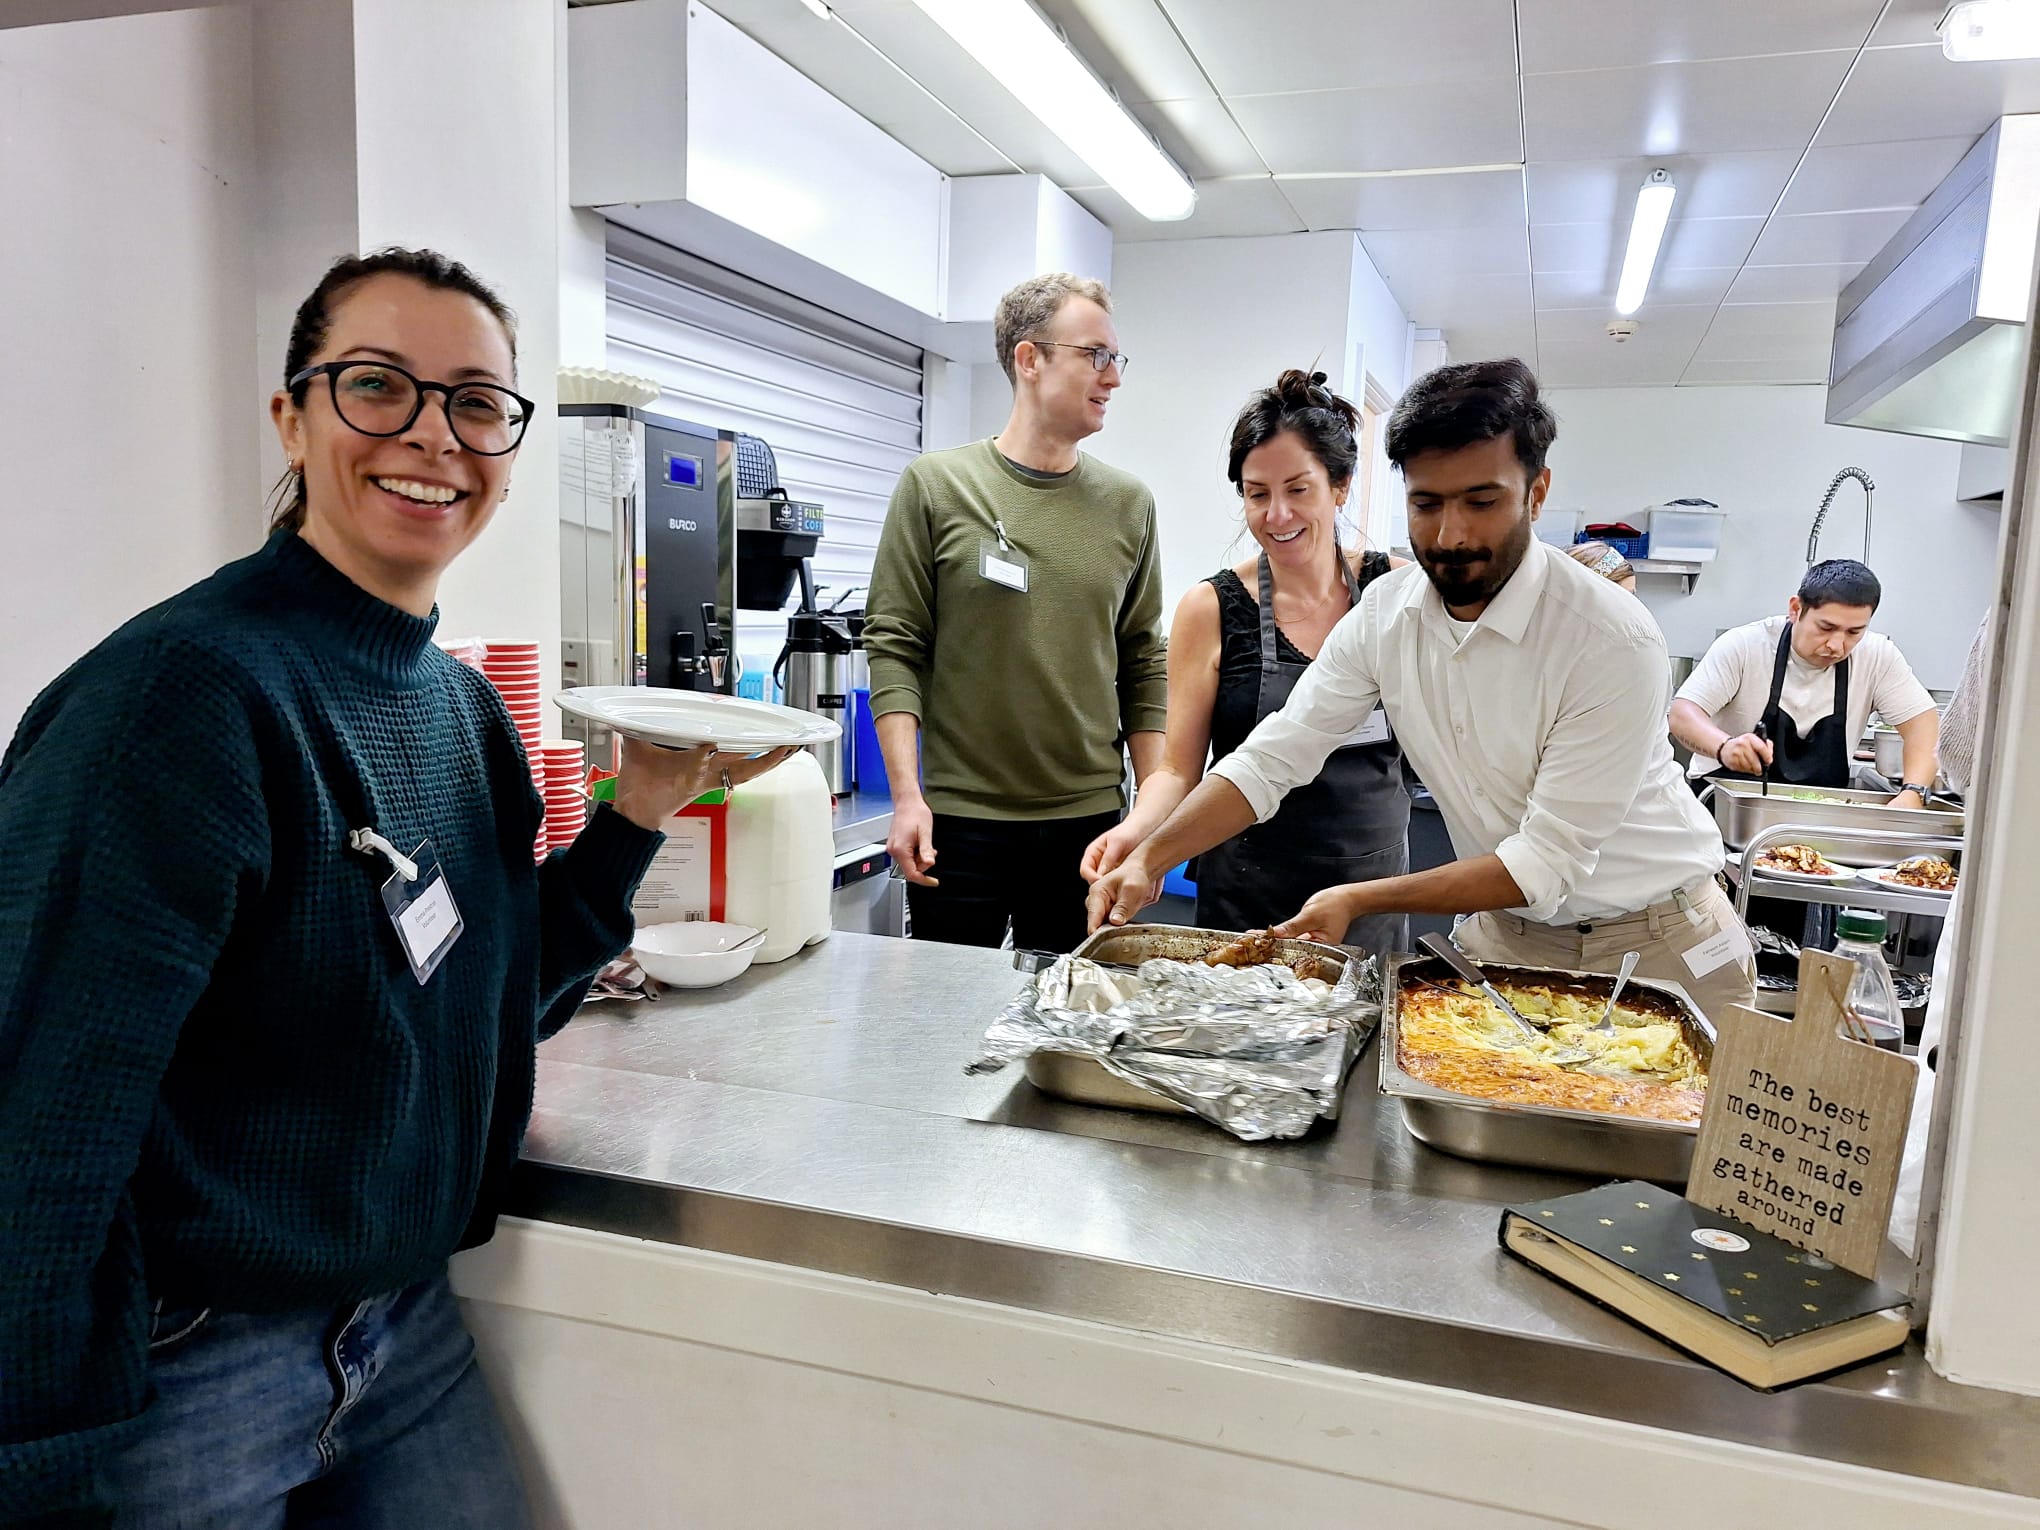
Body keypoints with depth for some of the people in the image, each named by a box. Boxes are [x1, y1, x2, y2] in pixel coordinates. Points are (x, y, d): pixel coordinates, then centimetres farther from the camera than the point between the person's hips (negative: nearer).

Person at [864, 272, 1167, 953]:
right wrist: (908, 795, -11)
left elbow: (1142, 668, 9)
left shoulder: (1129, 504, 7)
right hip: (959, 821, -2)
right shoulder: (936, 484, 0)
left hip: (1089, 822, 3)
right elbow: (894, 646, -3)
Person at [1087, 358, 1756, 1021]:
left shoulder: (1614, 641, -26)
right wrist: (1148, 860, -20)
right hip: (1506, 934, 4)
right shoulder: (1384, 613, -9)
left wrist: (1360, 900, -26)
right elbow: (1269, 759, -8)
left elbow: (1549, 858, -25)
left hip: (1657, 942, -4)